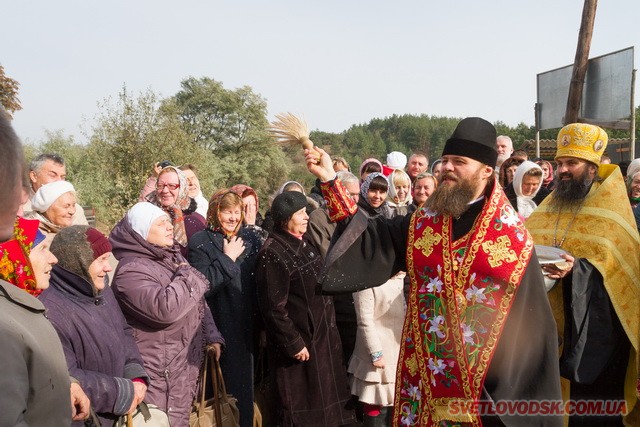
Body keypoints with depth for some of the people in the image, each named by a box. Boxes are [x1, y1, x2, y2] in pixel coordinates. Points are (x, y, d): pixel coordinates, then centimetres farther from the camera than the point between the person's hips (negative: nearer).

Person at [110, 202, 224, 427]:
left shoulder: (173, 257, 10)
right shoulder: (131, 270, -18)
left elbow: (198, 302, 19)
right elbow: (165, 308, -34)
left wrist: (212, 336, 9)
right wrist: (189, 275, -18)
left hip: (187, 363, 8)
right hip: (160, 372, -8)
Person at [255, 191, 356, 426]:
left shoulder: (304, 244, 8)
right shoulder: (273, 254, -19)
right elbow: (273, 308, -21)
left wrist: (328, 327, 16)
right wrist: (294, 344, -18)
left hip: (321, 335, 8)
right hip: (299, 341, -8)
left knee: (323, 398, 19)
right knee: (301, 408, 6)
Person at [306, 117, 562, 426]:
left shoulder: (512, 236, -8)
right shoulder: (422, 223, 2)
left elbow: (530, 317, -7)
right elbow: (368, 241, 0)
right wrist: (330, 180, -5)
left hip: (487, 379, -3)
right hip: (425, 374, 3)